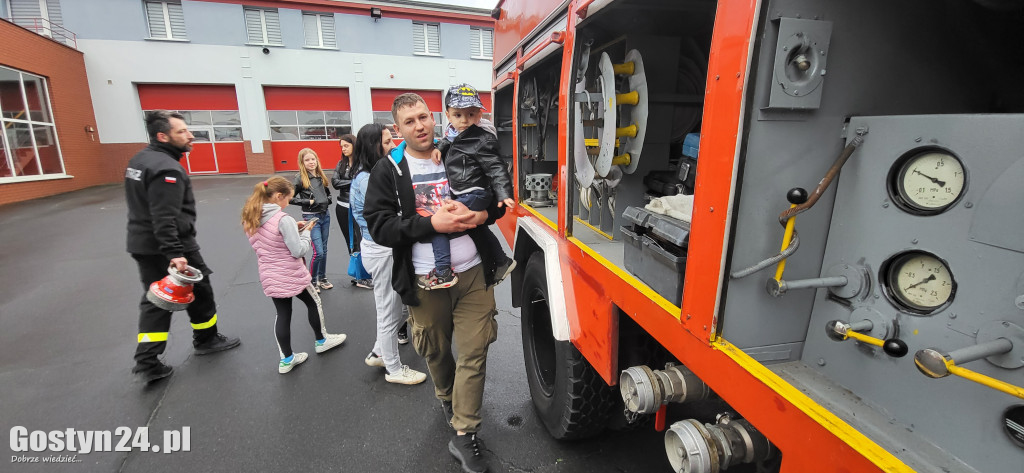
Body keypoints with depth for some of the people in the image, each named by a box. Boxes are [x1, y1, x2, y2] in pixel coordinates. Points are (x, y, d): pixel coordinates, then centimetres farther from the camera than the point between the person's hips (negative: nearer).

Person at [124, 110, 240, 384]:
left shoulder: (140, 160, 11)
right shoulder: (166, 169, -21)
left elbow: (143, 207, 18)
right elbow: (166, 218, -29)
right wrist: (174, 254, -31)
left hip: (141, 245, 9)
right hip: (169, 247, -9)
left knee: (155, 301, 13)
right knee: (199, 292, 10)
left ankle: (147, 364, 13)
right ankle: (206, 340, 28)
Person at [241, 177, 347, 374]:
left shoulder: (250, 218, 1)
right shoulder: (284, 219, -23)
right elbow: (299, 251, -21)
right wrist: (305, 232, -6)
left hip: (269, 278, 6)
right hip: (291, 276, -6)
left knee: (282, 314, 15)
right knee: (314, 302, 18)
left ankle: (286, 359, 24)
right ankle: (321, 340, 35)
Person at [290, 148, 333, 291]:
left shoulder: (321, 176, 9)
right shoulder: (300, 178, -9)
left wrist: (328, 199, 5)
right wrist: (308, 202, -15)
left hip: (325, 216, 6)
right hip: (311, 217, -6)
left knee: (324, 250, 13)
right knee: (318, 252, -9)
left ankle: (322, 278, 27)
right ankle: (312, 281, 11)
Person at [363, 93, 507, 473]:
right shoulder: (387, 171, -2)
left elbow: (498, 198, 9)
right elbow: (378, 225, -10)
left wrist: (480, 215, -14)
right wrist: (431, 223, -21)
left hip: (474, 274, 1)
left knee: (474, 353, 3)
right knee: (436, 352, 19)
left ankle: (463, 436, 20)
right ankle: (446, 397, 51)